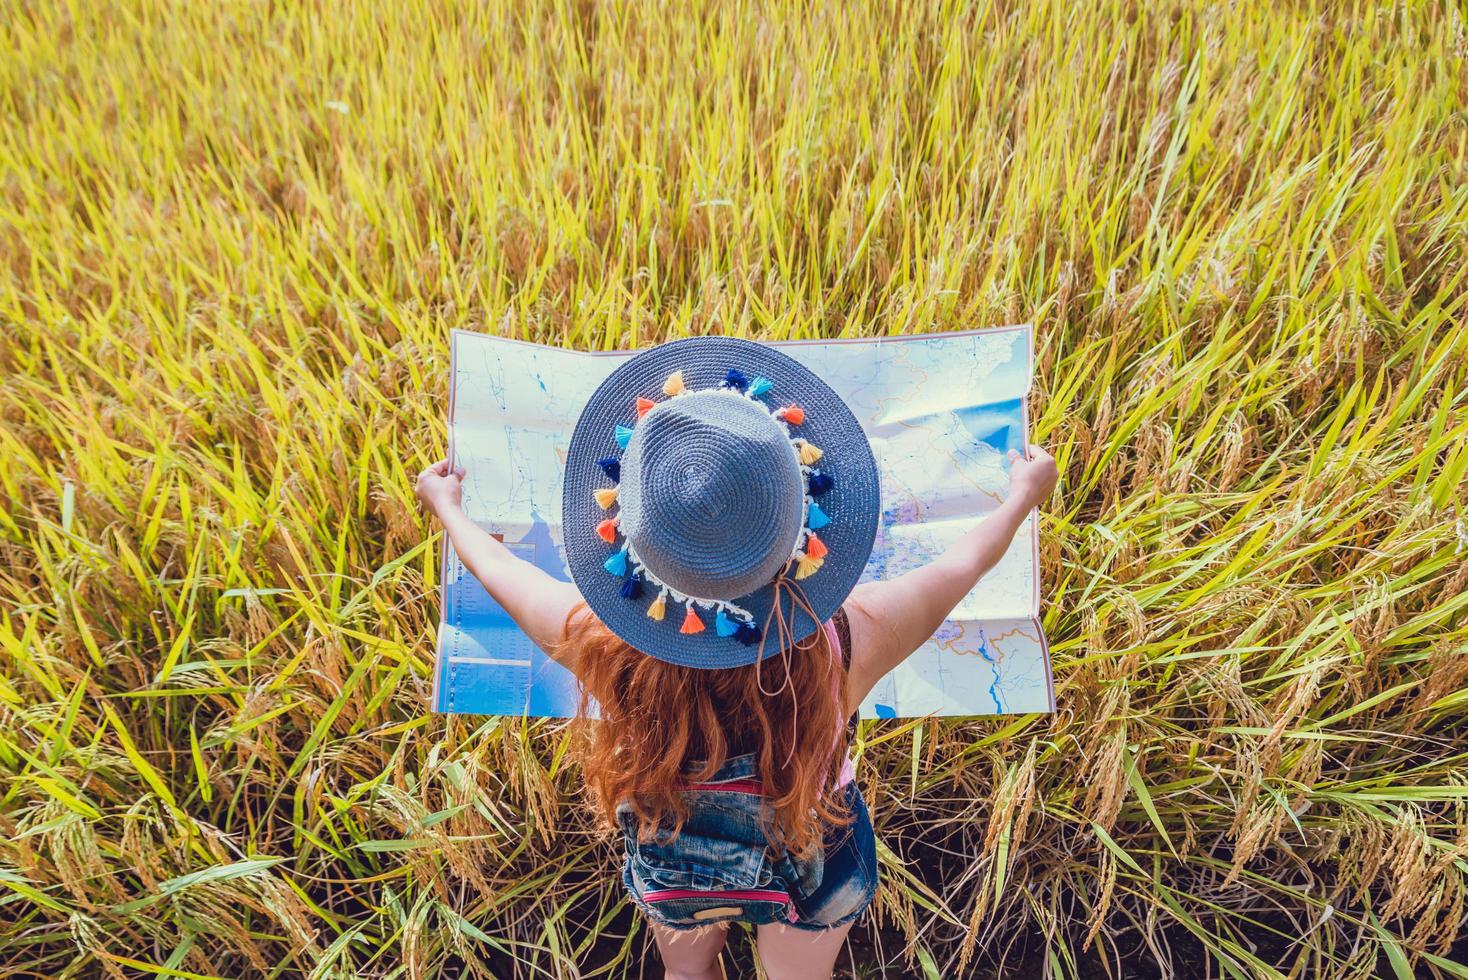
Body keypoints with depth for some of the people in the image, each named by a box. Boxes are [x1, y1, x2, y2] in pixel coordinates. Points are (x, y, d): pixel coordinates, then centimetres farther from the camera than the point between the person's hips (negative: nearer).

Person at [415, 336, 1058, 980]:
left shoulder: (602, 642, -38)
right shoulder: (846, 644, -40)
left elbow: (496, 569, -16)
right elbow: (964, 562, -18)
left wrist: (446, 506, 6)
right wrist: (1022, 495, 3)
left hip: (671, 874, 1)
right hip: (811, 877, 0)